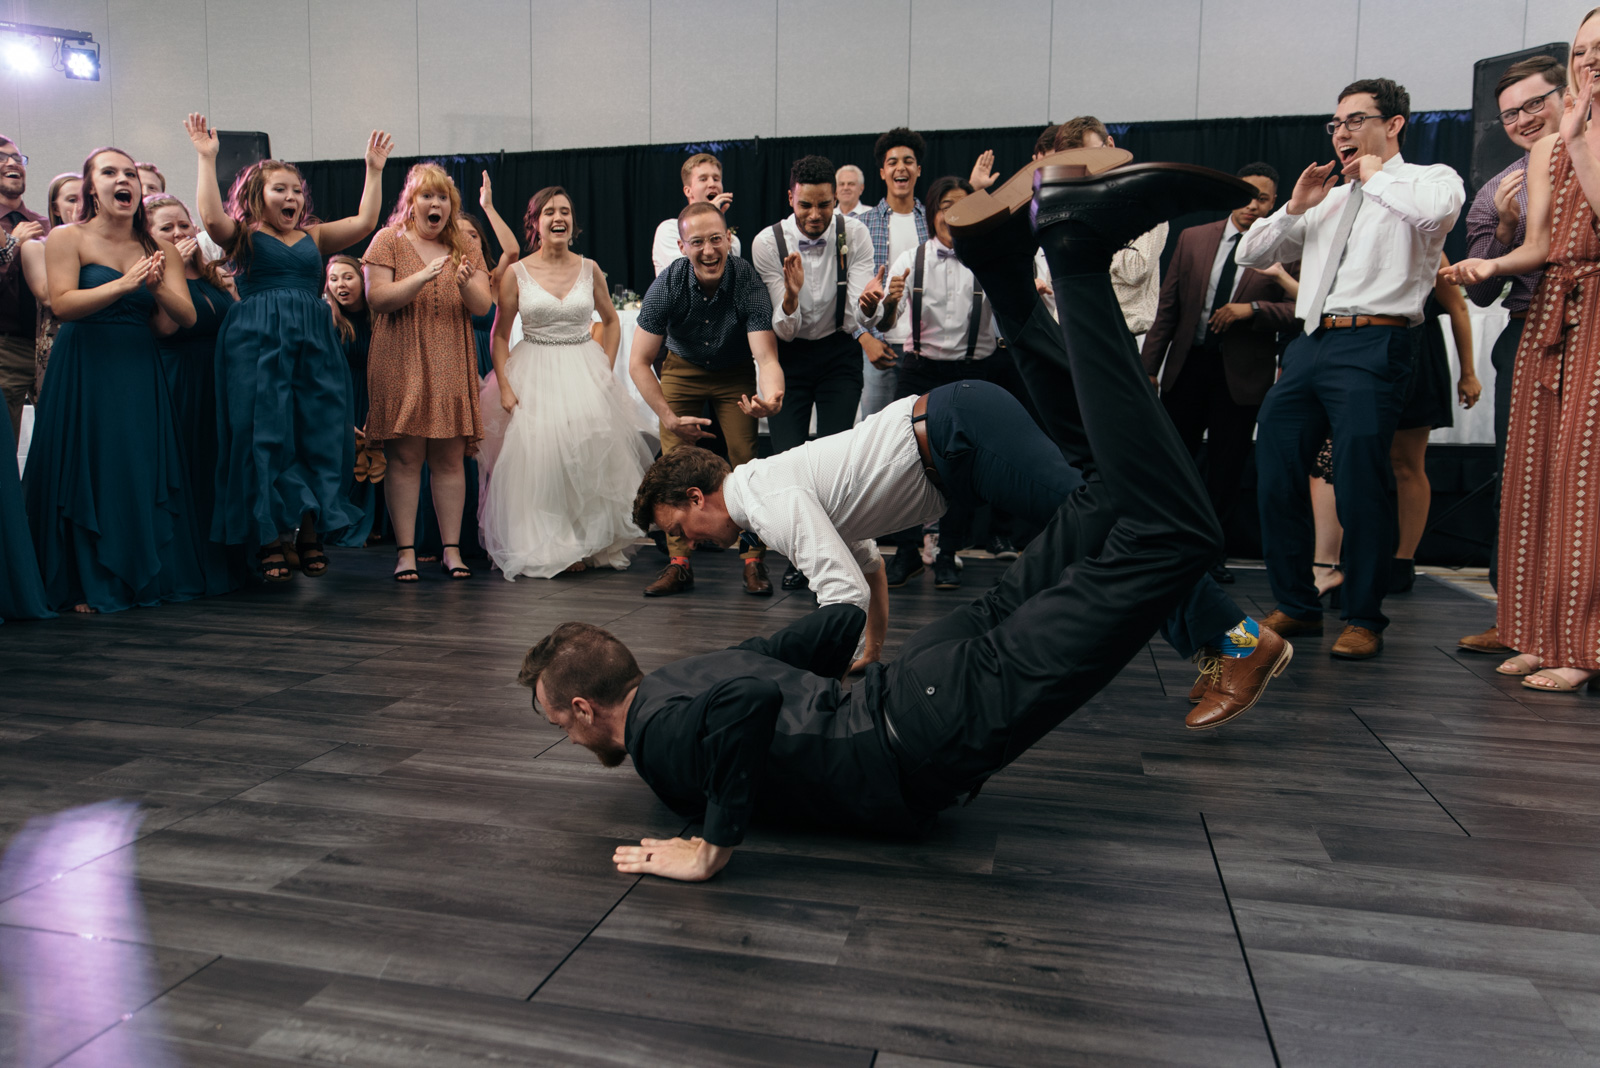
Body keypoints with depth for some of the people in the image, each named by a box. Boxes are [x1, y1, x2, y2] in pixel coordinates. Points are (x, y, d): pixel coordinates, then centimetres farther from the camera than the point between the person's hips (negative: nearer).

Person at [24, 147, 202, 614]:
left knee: (145, 474, 4)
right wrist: (124, 283, -24)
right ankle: (88, 584, 10)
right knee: (88, 475, 0)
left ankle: (148, 576, 15)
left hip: (140, 370, 3)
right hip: (84, 369, -3)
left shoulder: (158, 248, 8)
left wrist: (157, 287, -20)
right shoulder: (67, 238, -1)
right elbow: (62, 304, -15)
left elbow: (187, 317, -1)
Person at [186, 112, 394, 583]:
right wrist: (207, 159, -12)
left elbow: (364, 222, 10)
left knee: (319, 435, 1)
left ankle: (310, 534, 10)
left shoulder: (314, 237, 16)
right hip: (257, 345, -4)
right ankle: (270, 539, 3)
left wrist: (374, 169, 8)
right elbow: (211, 216, -13)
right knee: (265, 437, -3)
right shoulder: (243, 236, 6)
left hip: (314, 347, 4)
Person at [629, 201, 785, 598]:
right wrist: (669, 418, -27)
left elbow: (766, 357, -35)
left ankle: (754, 559, -1)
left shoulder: (748, 282, -28)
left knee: (746, 460, -12)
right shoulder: (668, 285, -25)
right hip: (682, 370, 1)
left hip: (735, 375, -1)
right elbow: (638, 362, -19)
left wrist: (771, 398, -58)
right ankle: (679, 562, -2)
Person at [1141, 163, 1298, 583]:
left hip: (1242, 375, -2)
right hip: (1187, 364, 2)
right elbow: (1167, 307, 6)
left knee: (1226, 467, 6)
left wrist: (1251, 308, -20)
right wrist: (1150, 365, 2)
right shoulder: (1193, 239, 7)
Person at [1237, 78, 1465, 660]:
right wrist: (1296, 206, 10)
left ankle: (1364, 619, 6)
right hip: (1309, 344, 7)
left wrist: (1376, 176, -3)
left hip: (1371, 347, -6)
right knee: (1276, 477, 3)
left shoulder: (1429, 179, 7)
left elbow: (1438, 208, -19)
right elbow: (1250, 255, 23)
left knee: (1361, 485, -9)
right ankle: (1296, 606, 16)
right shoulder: (1328, 199, 25)